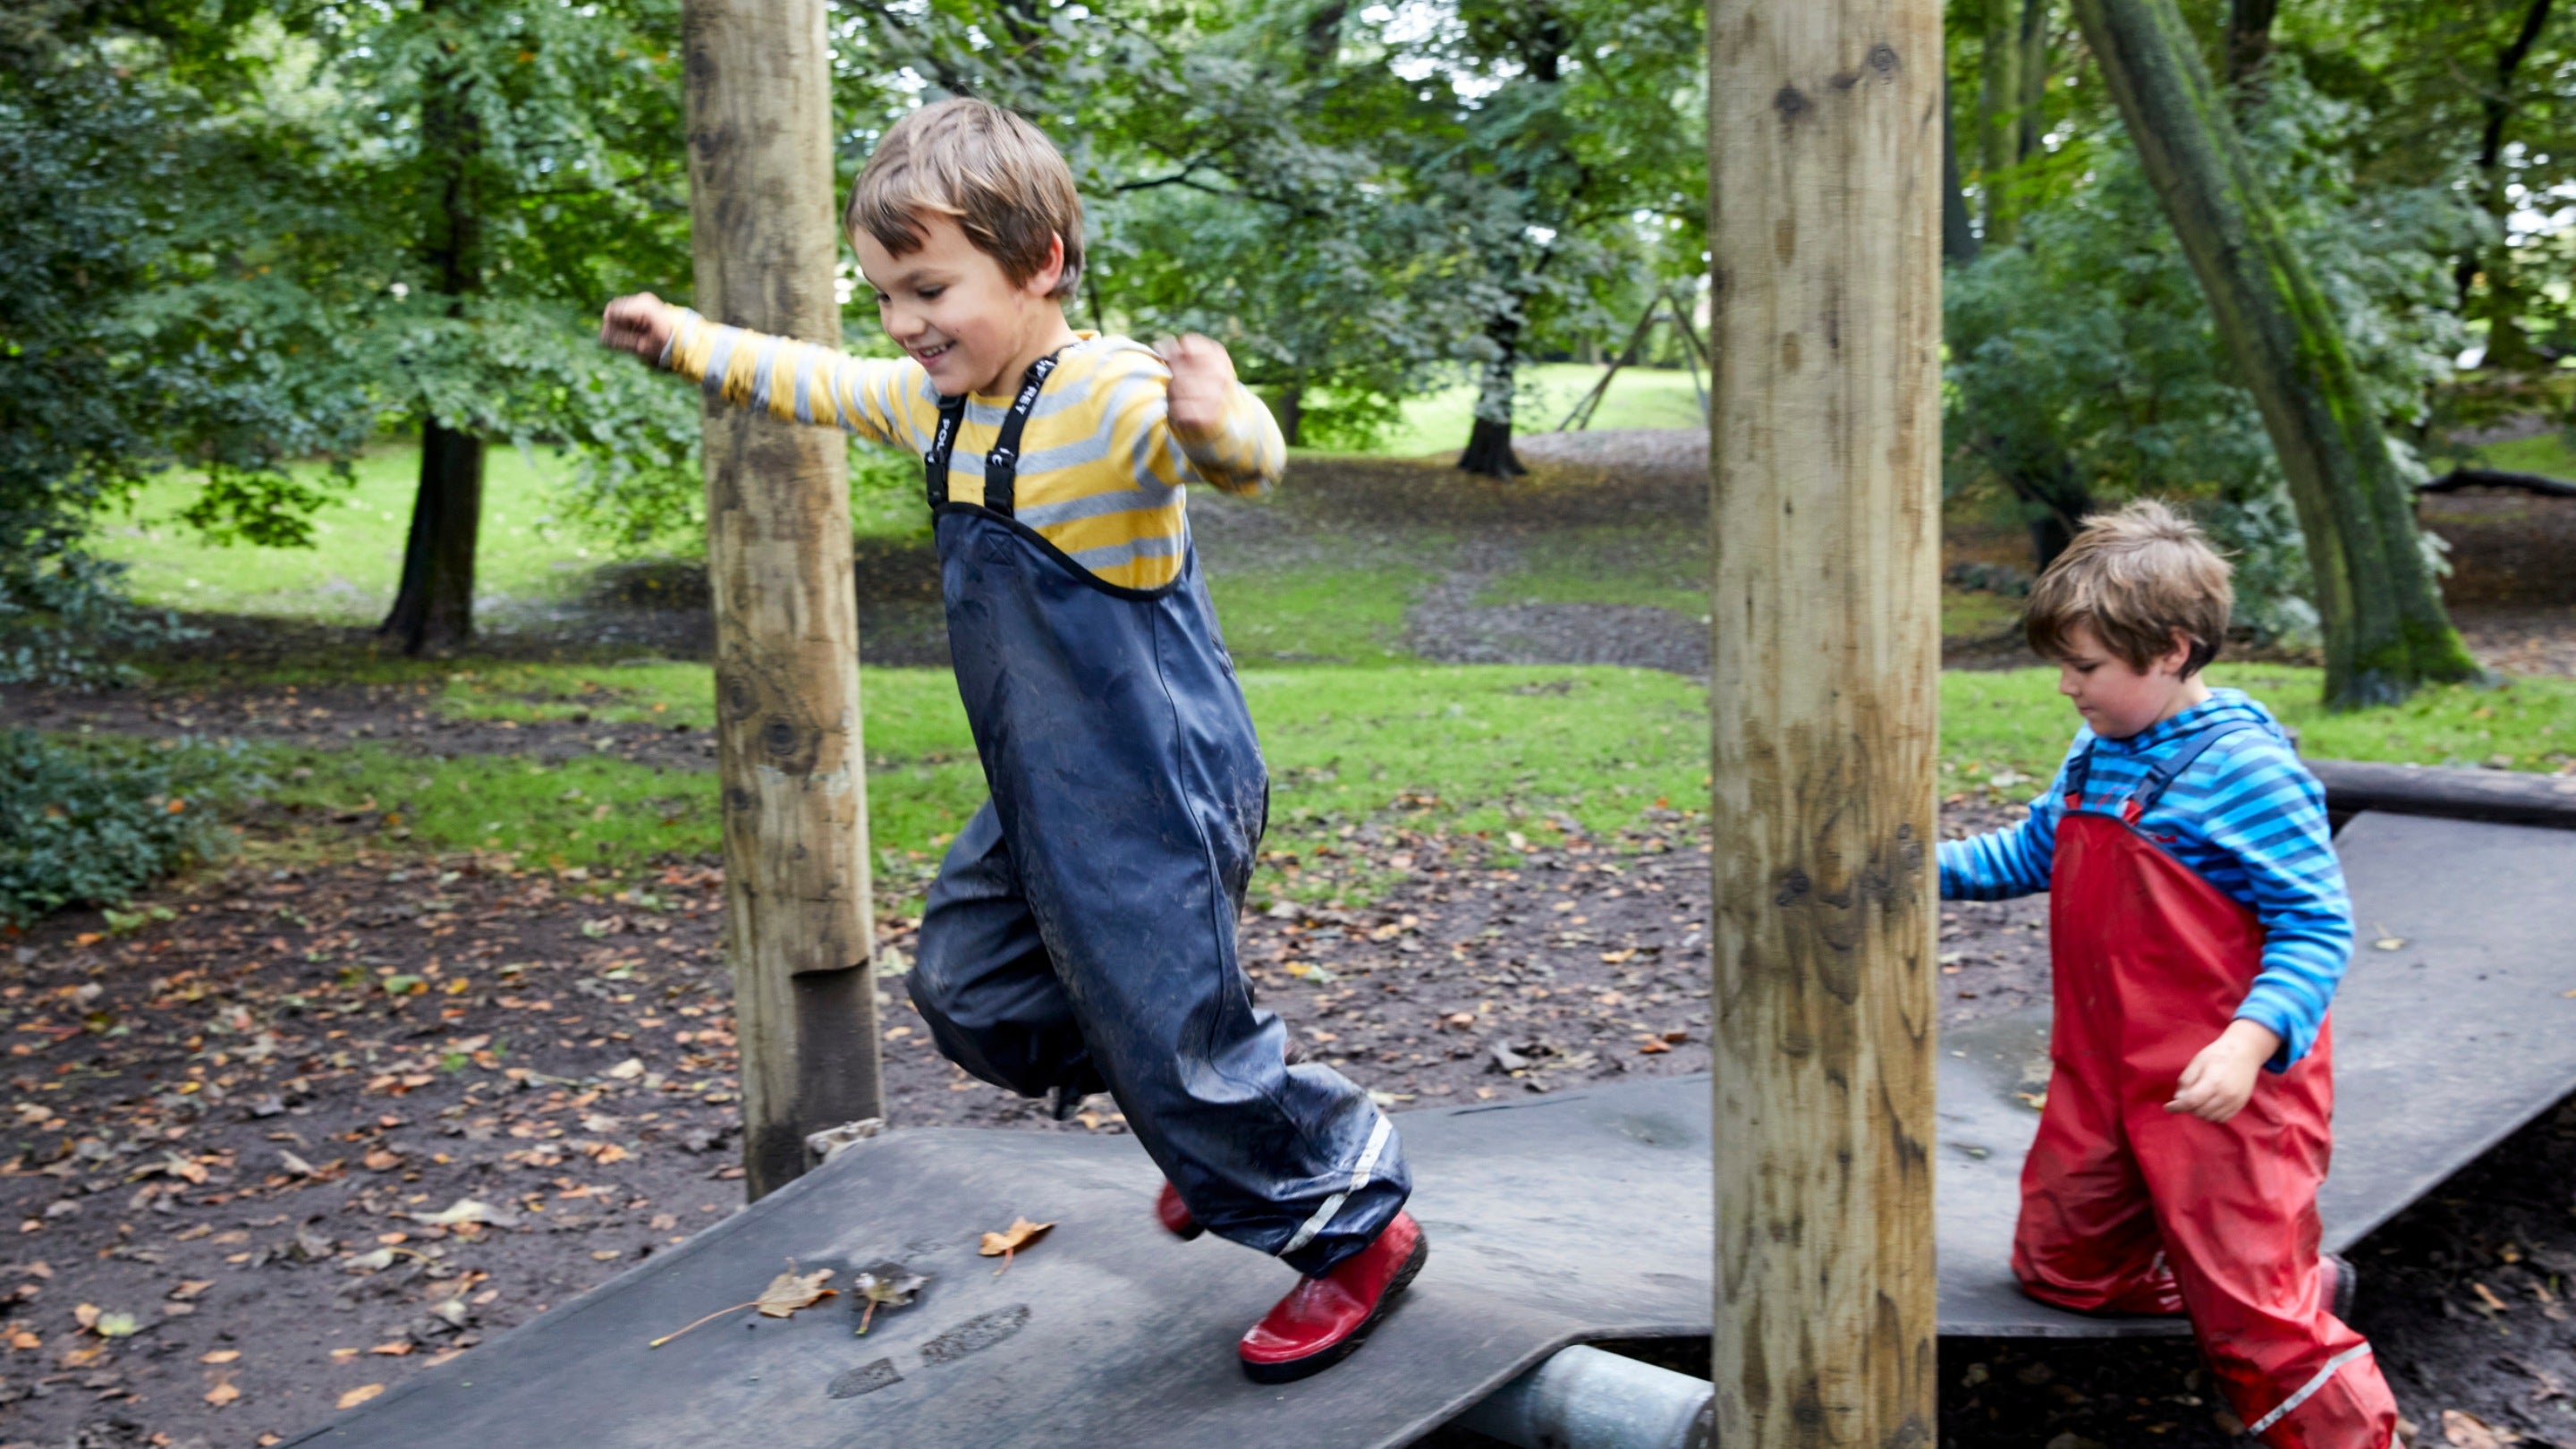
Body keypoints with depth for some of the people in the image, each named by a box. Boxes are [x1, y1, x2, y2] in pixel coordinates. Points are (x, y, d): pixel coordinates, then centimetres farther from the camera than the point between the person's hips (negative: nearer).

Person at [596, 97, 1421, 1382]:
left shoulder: (1114, 397, -23)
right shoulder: (937, 400, 5)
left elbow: (1241, 455, -42)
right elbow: (815, 383, 23)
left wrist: (1222, 427, -64)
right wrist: (687, 343, 23)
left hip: (1156, 797, -10)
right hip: (1044, 798, 10)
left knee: (1180, 1039, -4)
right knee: (972, 994, 21)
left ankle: (1358, 1229, 21)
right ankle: (1212, 1139, 36)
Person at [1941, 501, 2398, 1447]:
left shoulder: (2245, 767, -18)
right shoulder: (2097, 754, 6)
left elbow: (2317, 927, -18)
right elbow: (2035, 851, 22)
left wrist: (2252, 1039, -31)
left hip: (2221, 1089, -9)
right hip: (2103, 1076, 9)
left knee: (2254, 1316, -6)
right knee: (2058, 1265, 17)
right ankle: (2298, 1291, 27)